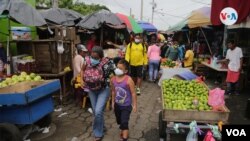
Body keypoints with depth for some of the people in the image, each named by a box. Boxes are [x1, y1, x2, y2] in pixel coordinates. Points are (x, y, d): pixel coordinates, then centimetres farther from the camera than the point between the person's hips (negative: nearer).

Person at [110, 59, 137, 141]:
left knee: (124, 122, -5)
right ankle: (123, 132, 50)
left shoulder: (128, 80, -24)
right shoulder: (113, 79, -8)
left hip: (126, 105, -6)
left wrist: (134, 105, -14)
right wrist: (113, 102, 12)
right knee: (119, 121, 23)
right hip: (117, 104, 6)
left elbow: (133, 93, -18)